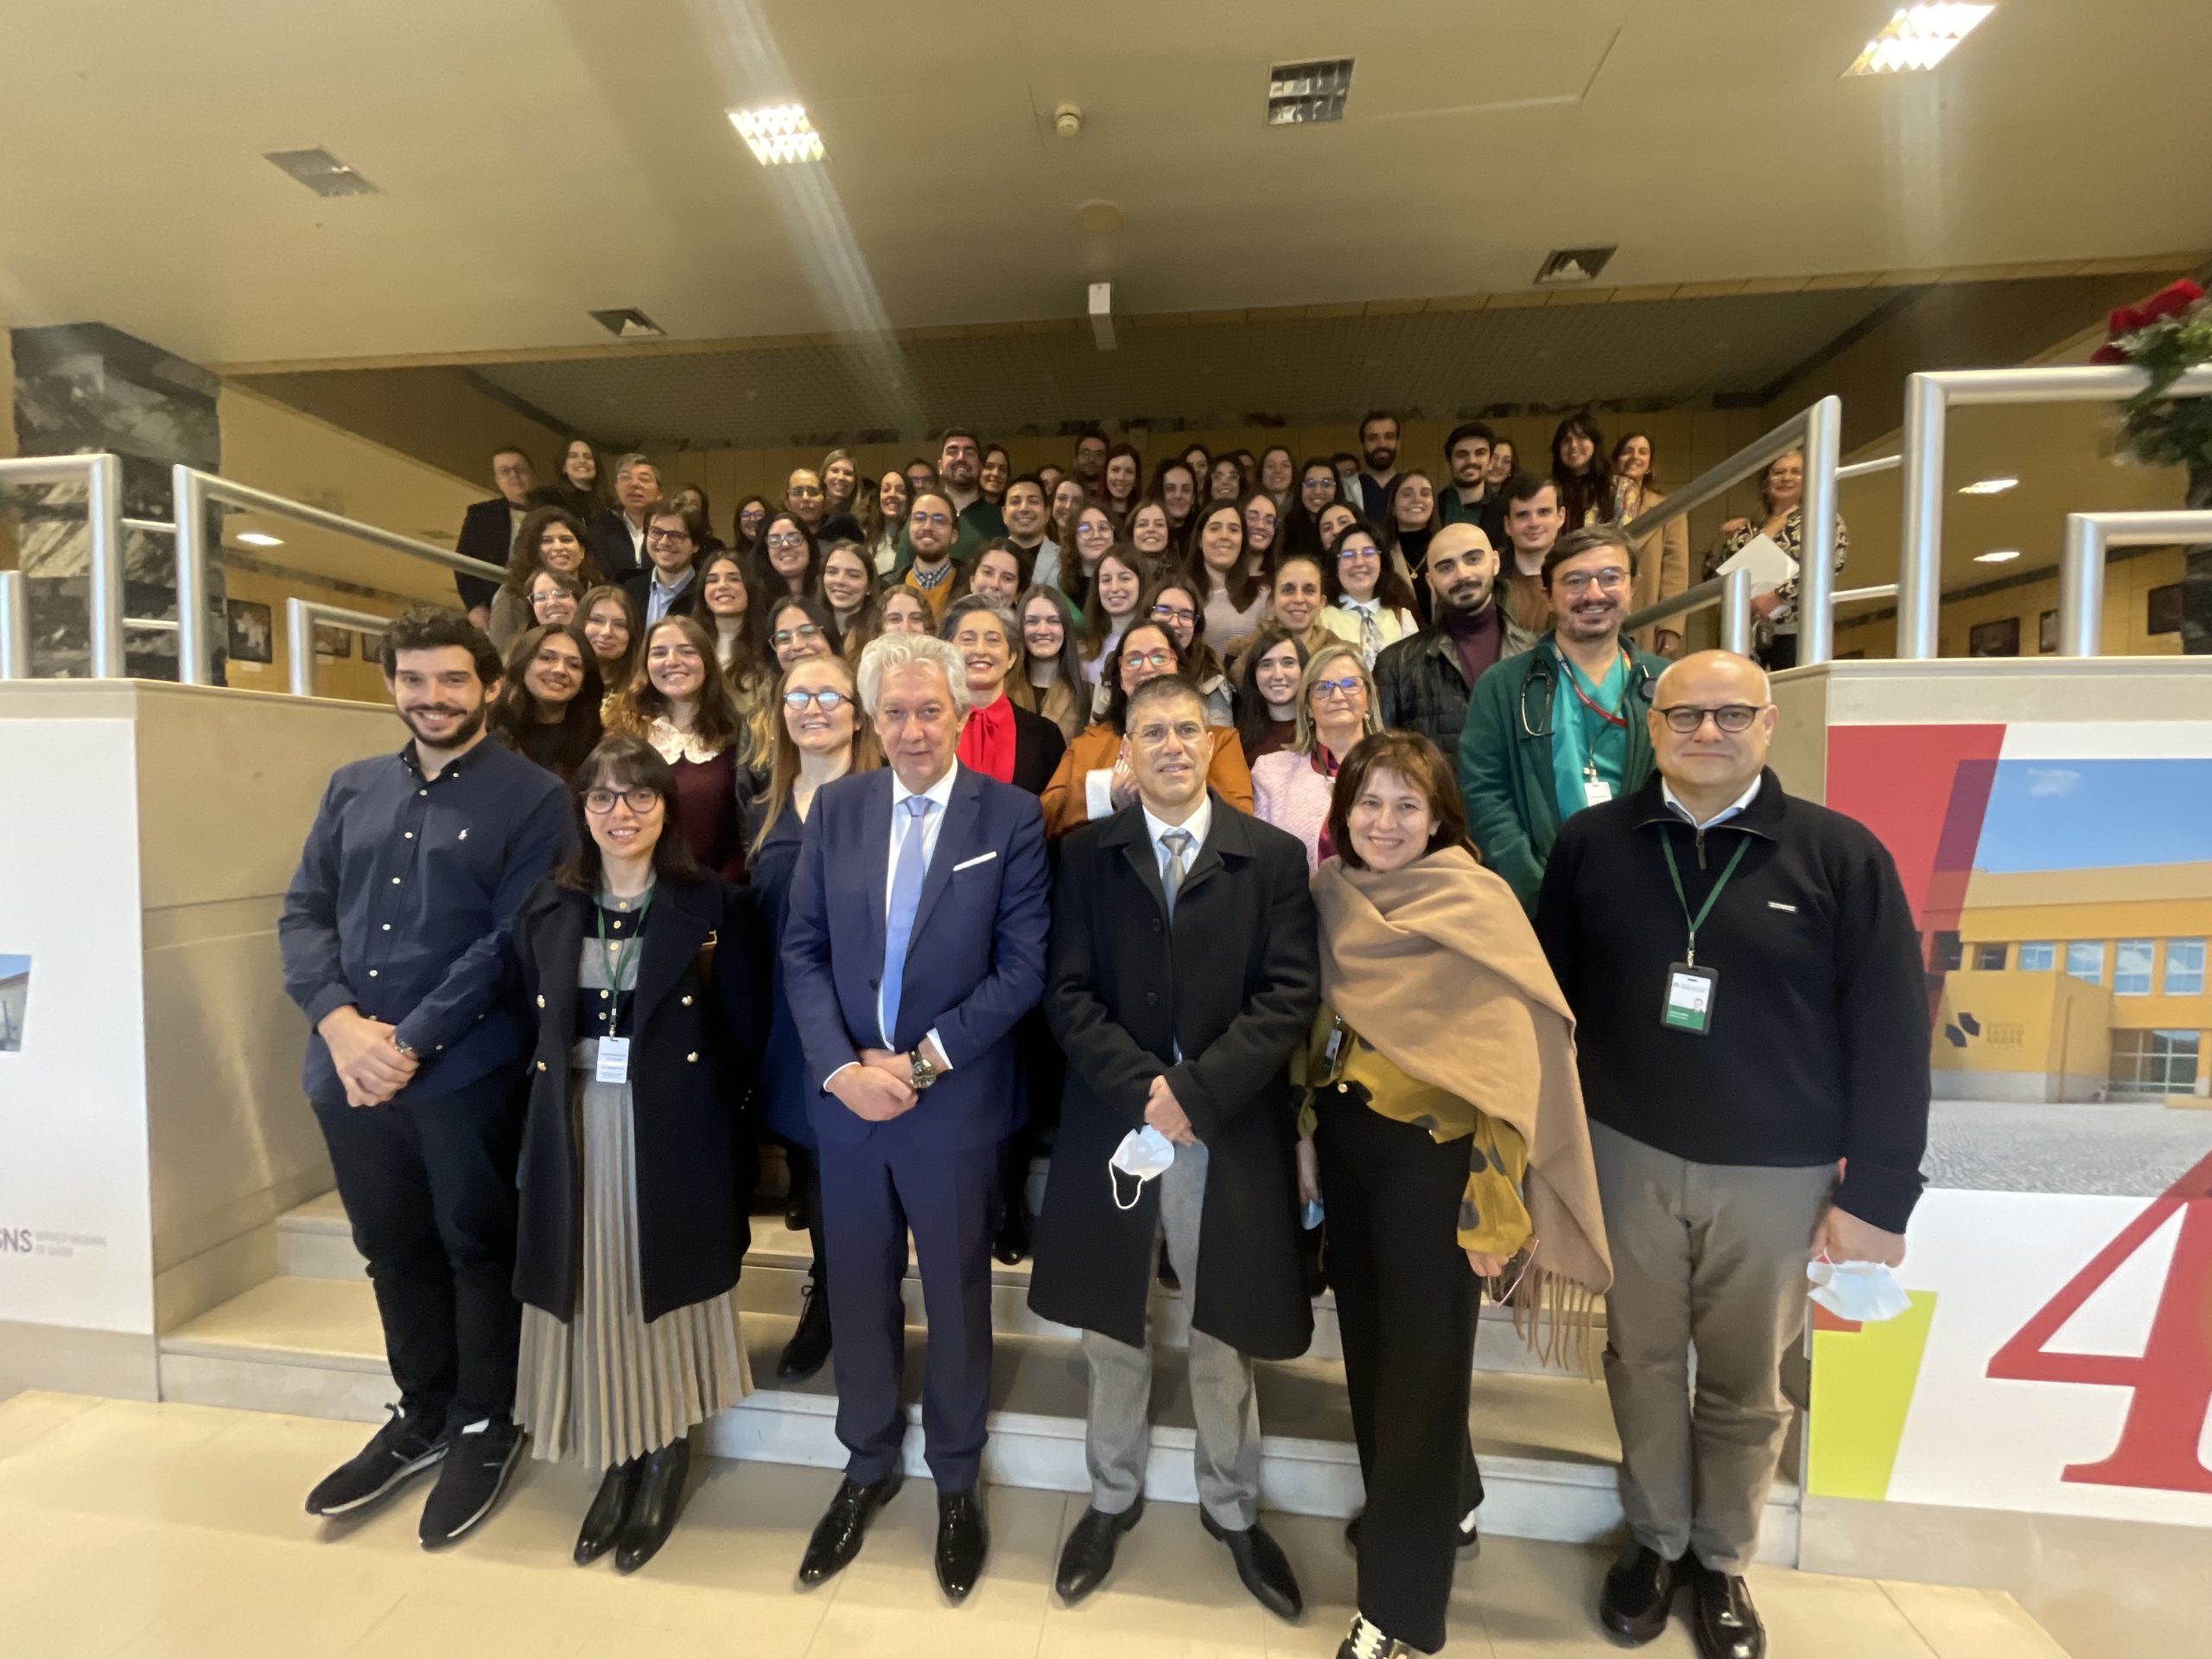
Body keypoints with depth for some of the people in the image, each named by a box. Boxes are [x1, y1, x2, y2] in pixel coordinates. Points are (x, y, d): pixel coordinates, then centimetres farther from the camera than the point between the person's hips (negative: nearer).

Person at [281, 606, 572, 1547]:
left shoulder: (532, 798, -6)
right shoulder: (352, 788, 12)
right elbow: (303, 914, 7)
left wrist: (409, 1042, -15)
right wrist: (340, 1023, -9)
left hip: (467, 1070, -5)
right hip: (348, 1067, 6)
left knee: (478, 1248, 9)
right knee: (394, 1251, 19)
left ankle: (485, 1428, 30)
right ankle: (421, 1415, 40)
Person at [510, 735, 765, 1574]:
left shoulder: (714, 905, -7)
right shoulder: (549, 907, 5)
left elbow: (745, 1033, -5)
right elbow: (535, 1025, 11)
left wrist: (701, 1106, -6)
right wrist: (559, 1100, 2)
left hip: (674, 1133, -3)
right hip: (574, 1132, 3)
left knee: (664, 1289, 9)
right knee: (595, 1296, 12)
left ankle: (666, 1459, 31)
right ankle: (616, 1462, 34)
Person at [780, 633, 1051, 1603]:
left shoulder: (1010, 816, -8)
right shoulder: (836, 807, 2)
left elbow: (1023, 967, -11)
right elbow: (801, 948, 1)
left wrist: (922, 1062, -15)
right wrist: (839, 1067, -11)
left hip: (955, 1104, -2)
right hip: (845, 1095, 3)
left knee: (956, 1298, 16)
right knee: (857, 1293, 19)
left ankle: (955, 1481, 41)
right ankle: (867, 1465, 45)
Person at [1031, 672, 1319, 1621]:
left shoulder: (1272, 857, -2)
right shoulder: (1086, 855, 1)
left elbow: (1290, 995, -8)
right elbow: (1068, 993, -4)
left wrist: (1196, 1089, -16)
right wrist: (1141, 1089, -15)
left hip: (1230, 1131, 0)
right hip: (1113, 1121, 1)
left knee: (1224, 1334, 16)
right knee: (1113, 1329, 18)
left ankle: (1231, 1509, 42)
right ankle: (1112, 1498, 43)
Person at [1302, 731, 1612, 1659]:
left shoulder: (1479, 904, -14)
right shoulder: (1331, 897, 3)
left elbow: (1508, 1059, -15)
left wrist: (1491, 1205, -16)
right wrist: (1306, 1135, 10)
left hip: (1432, 1155, -6)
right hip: (1348, 1148, 6)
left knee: (1422, 1362, 7)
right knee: (1369, 1343, 21)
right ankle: (1441, 1503, 49)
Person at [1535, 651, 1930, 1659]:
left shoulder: (1840, 853, -7)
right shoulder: (1593, 843, -4)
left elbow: (1891, 1033, -5)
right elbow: (1547, 996, 2)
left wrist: (1879, 1191, -6)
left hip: (1776, 1172, -1)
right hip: (1627, 1152, 1)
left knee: (1744, 1381, 17)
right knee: (1641, 1361, 17)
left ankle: (1722, 1561, 41)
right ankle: (1656, 1539, 41)